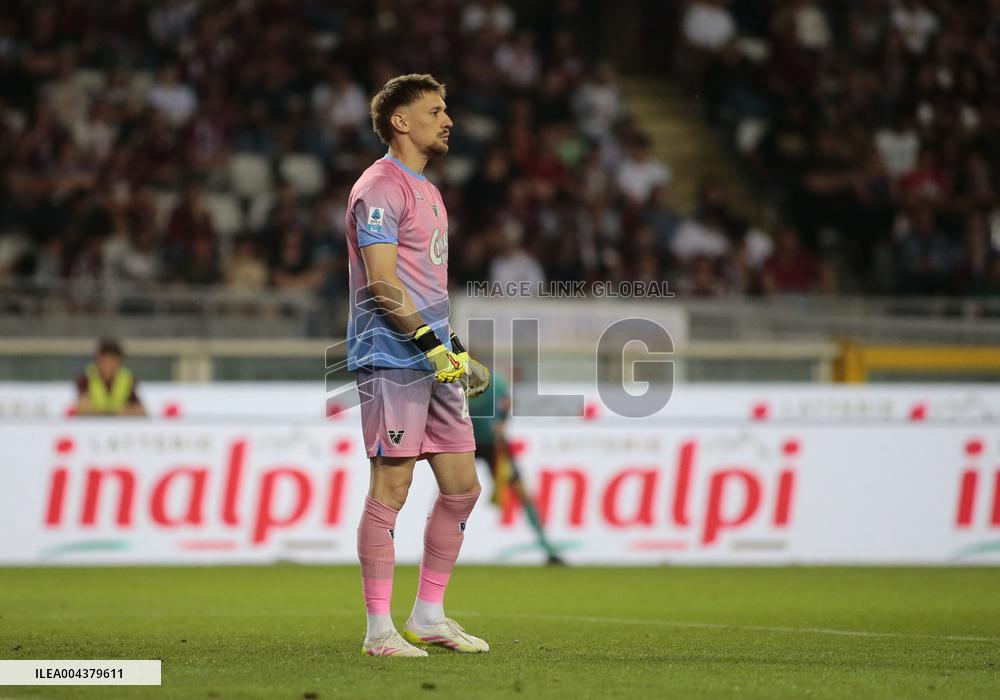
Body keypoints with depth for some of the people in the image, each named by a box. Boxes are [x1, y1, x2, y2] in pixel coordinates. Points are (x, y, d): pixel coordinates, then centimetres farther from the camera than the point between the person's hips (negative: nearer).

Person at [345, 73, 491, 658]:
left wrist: (455, 345, 21)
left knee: (462, 486, 8)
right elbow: (382, 284, -17)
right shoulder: (380, 187, -9)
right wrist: (431, 342, -21)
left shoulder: (427, 191, 21)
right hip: (392, 361, -10)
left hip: (436, 361, 10)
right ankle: (380, 629, -4)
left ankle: (430, 616, 17)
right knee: (391, 489, -8)